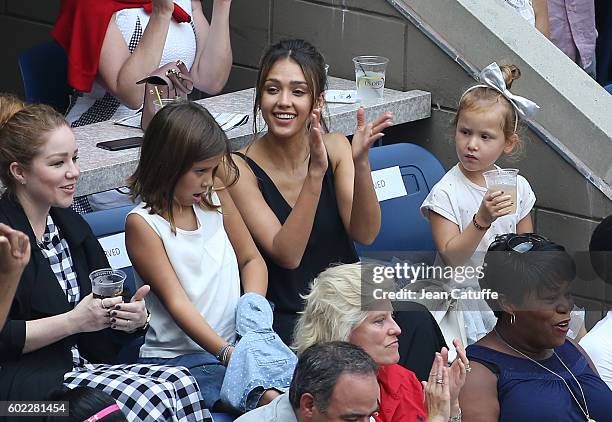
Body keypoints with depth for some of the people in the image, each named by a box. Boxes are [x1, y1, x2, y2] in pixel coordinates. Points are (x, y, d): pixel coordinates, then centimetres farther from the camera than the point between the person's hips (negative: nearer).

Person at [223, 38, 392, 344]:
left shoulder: (335, 147, 5)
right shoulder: (242, 169, -7)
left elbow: (364, 235, -8)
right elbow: (287, 255, -17)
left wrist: (360, 163, -23)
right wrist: (315, 173, -25)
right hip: (285, 319, -4)